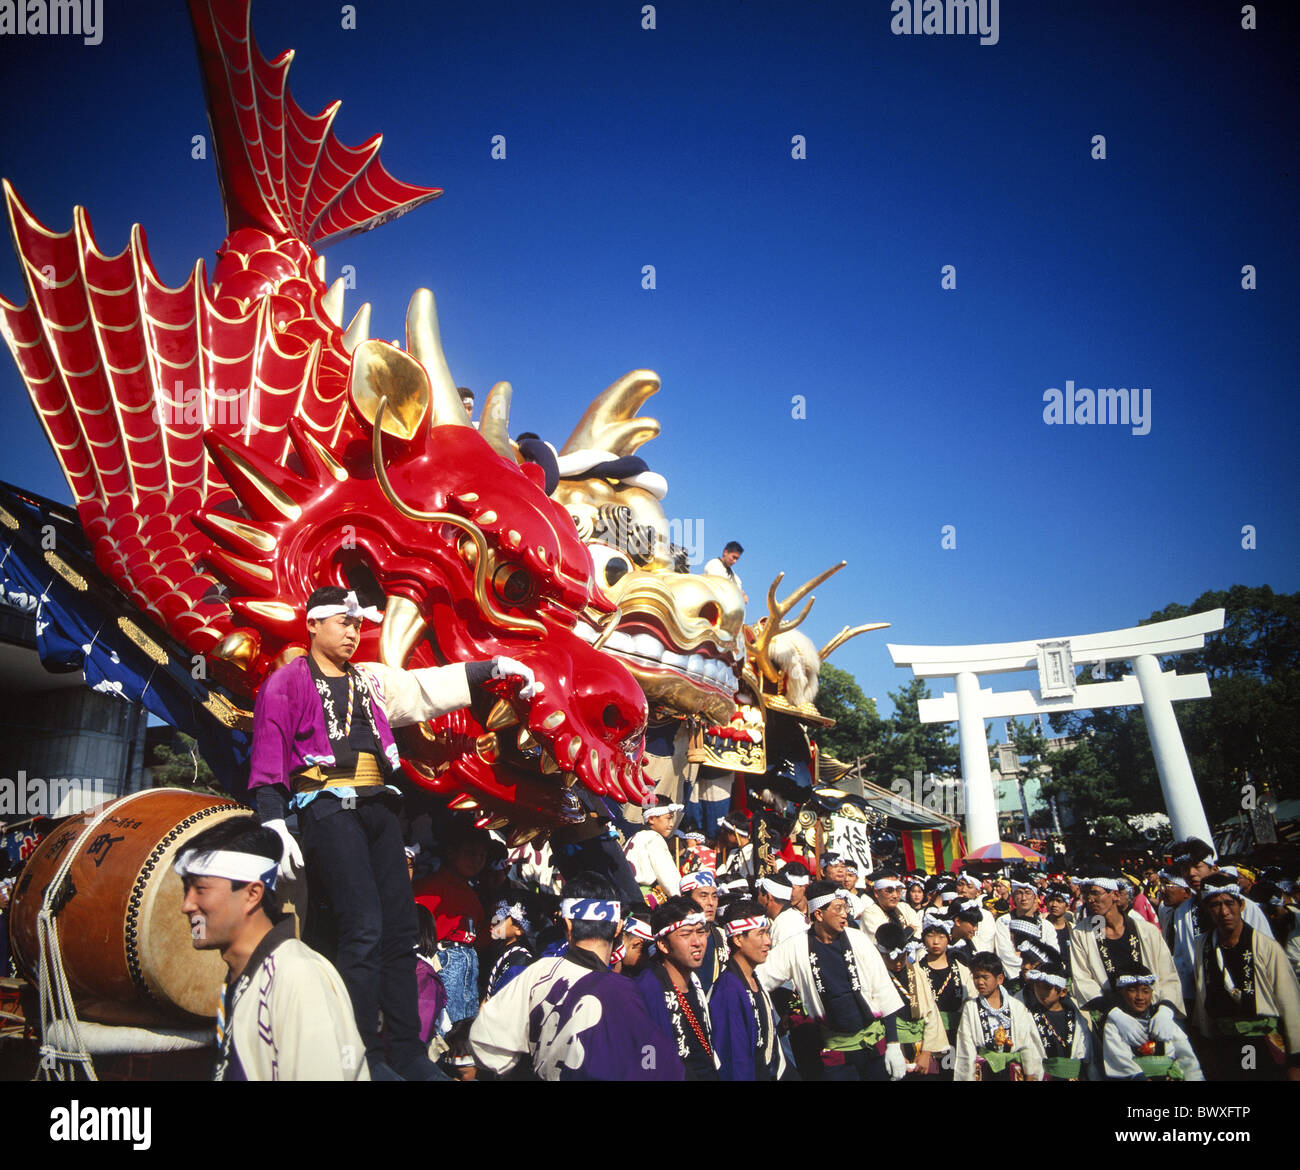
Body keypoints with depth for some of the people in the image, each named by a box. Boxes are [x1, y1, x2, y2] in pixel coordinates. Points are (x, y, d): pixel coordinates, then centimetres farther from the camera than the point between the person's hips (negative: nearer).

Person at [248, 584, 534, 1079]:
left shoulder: (371, 680, 22)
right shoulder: (287, 683, 5)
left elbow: (430, 685, 19)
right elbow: (267, 761, -1)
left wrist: (494, 666, 12)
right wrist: (274, 826, -10)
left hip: (378, 807, 6)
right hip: (328, 808, -6)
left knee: (400, 929, 4)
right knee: (363, 929, -14)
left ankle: (407, 1052, 11)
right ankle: (365, 1056, -6)